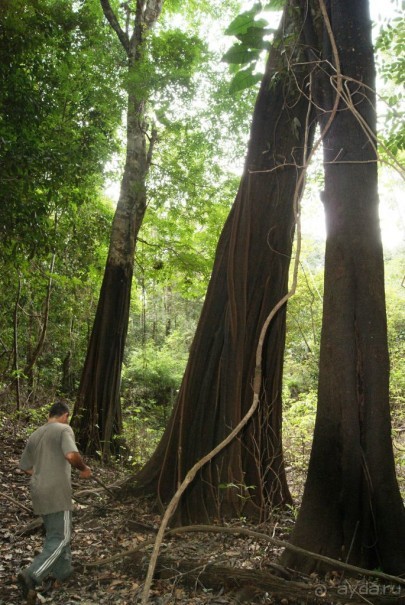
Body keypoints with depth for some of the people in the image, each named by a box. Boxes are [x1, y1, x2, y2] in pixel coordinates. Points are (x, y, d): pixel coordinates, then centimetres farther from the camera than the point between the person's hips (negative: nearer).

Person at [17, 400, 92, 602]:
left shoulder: (35, 435, 12)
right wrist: (84, 468, -7)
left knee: (54, 533, 22)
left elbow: (25, 467, 20)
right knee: (60, 537, 0)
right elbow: (71, 455, -26)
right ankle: (32, 575, -13)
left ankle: (62, 572, 31)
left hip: (39, 492, 8)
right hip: (57, 493, -8)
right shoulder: (64, 429, -9)